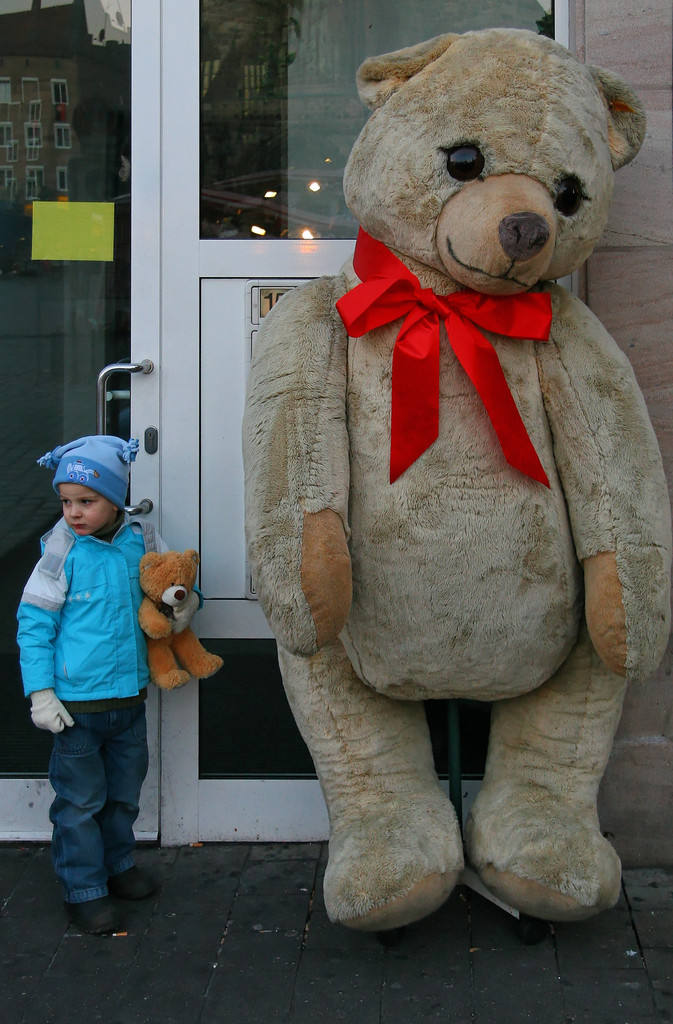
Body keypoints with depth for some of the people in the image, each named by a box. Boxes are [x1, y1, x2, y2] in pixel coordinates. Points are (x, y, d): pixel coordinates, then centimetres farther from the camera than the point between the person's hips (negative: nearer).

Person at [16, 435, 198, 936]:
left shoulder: (142, 539, -2)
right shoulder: (63, 549, -11)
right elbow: (34, 622, -8)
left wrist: (185, 600, -12)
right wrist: (40, 692, -12)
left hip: (129, 697, 4)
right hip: (76, 701, -4)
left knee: (124, 790, 19)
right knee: (80, 799, 4)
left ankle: (119, 862, 39)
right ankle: (85, 888, 19)